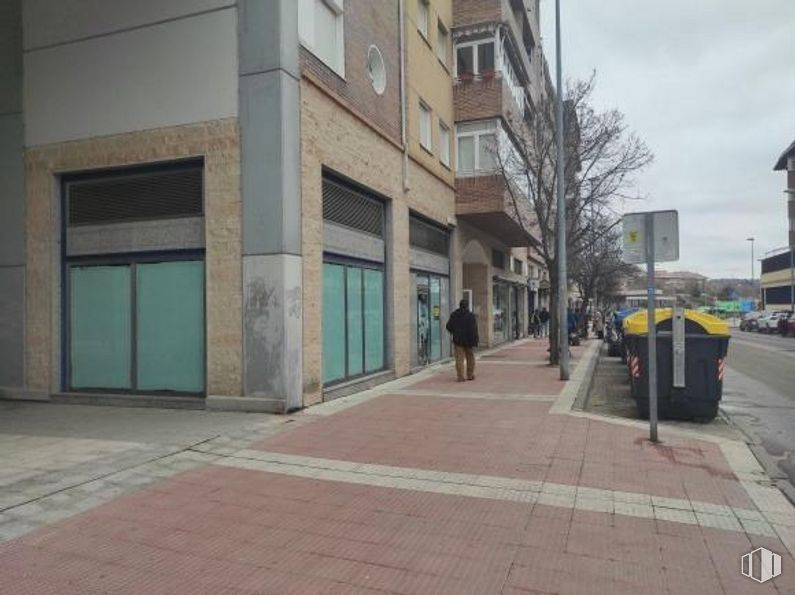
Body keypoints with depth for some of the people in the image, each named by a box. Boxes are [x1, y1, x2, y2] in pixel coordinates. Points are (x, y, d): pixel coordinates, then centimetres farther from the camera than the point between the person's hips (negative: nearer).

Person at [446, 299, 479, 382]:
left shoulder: (454, 315, 2)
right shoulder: (471, 316, -8)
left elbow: (448, 327, 5)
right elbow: (474, 330, -13)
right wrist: (475, 340, -7)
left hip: (457, 340, 2)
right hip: (468, 340, -1)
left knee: (459, 358, 0)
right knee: (470, 357, 13)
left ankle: (461, 376, -6)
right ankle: (470, 375, 17)